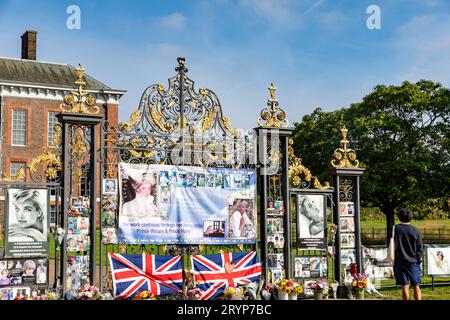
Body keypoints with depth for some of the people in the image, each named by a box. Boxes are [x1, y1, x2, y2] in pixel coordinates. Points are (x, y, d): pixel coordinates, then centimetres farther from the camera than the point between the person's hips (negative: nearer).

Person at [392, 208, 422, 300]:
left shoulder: (395, 229, -4)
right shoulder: (416, 231, -2)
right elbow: (419, 249, 1)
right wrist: (419, 262, 10)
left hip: (399, 262, 0)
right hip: (413, 262, 0)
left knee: (405, 287, 5)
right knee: (416, 287, 5)